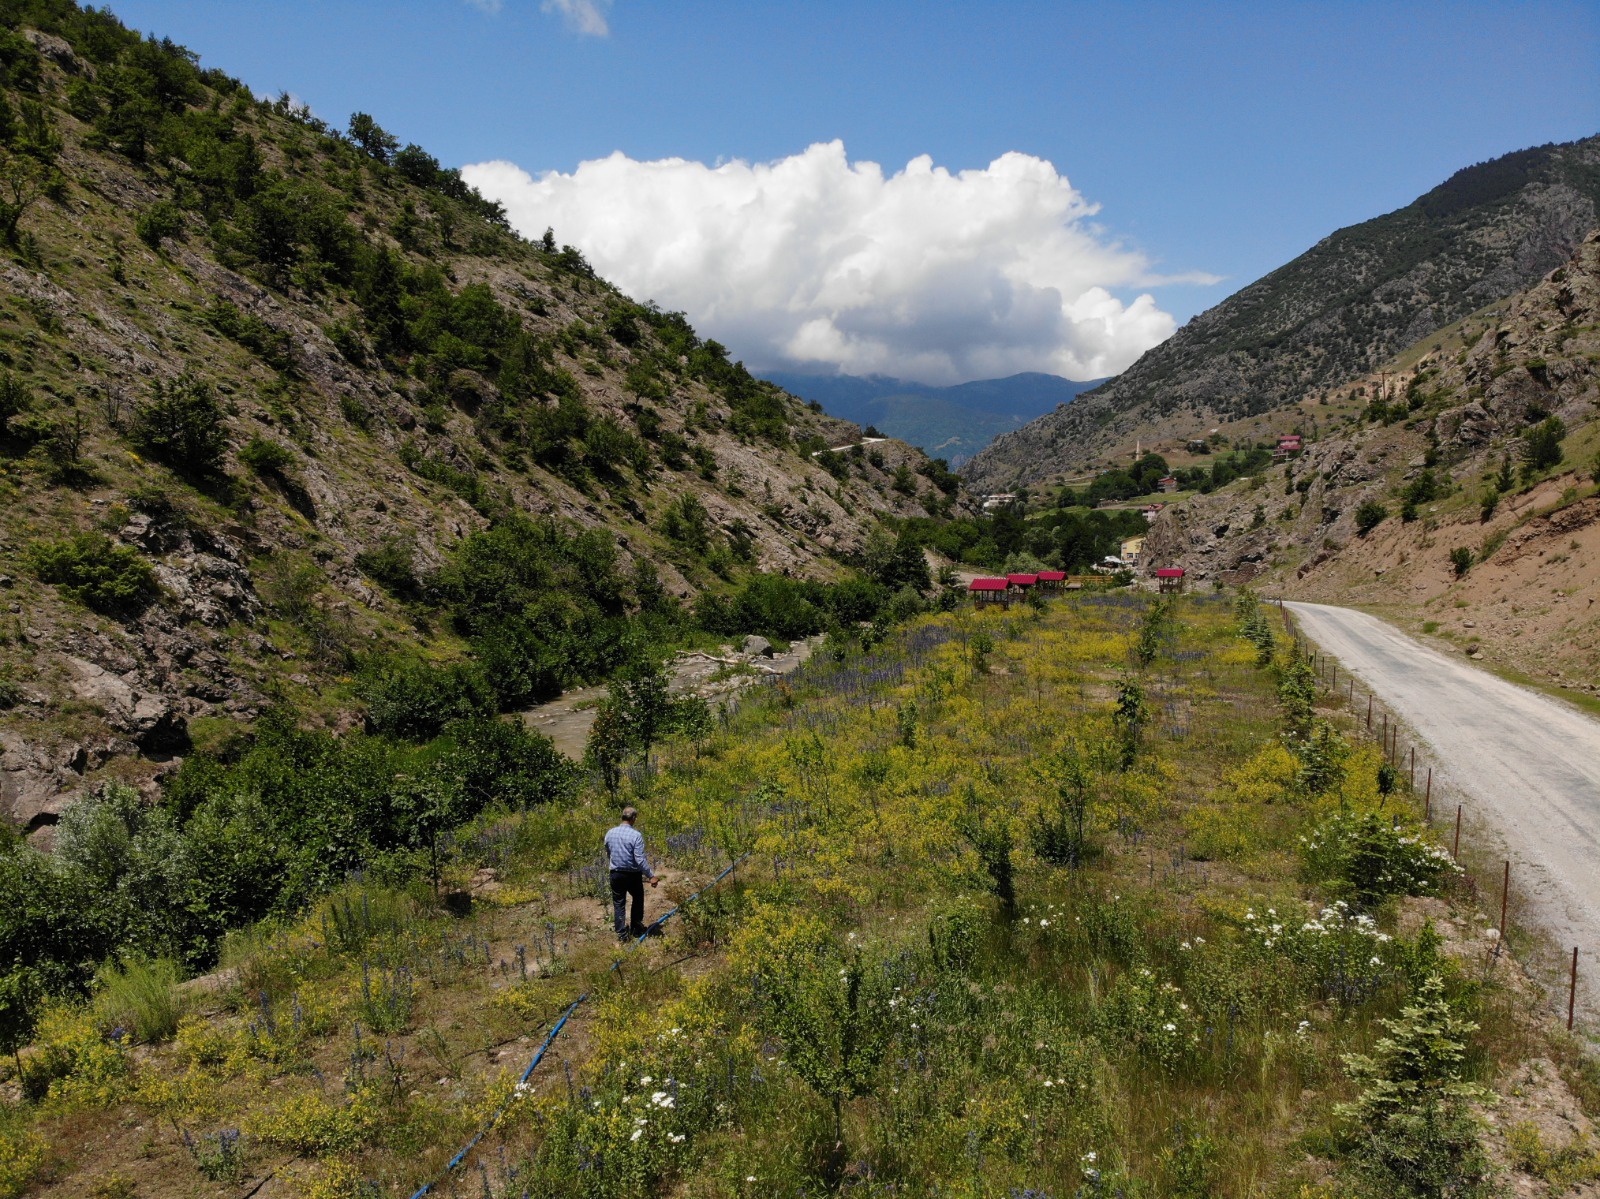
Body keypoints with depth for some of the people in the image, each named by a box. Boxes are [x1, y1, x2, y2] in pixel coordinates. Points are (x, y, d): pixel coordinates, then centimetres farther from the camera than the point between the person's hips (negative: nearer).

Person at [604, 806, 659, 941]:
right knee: (638, 899, 21)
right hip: (633, 875, -3)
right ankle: (636, 929, 29)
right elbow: (640, 860, -21)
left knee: (618, 904, 13)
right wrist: (651, 876, -14)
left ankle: (622, 933, 15)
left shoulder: (610, 833, -5)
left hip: (616, 874, 3)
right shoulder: (636, 835, -20)